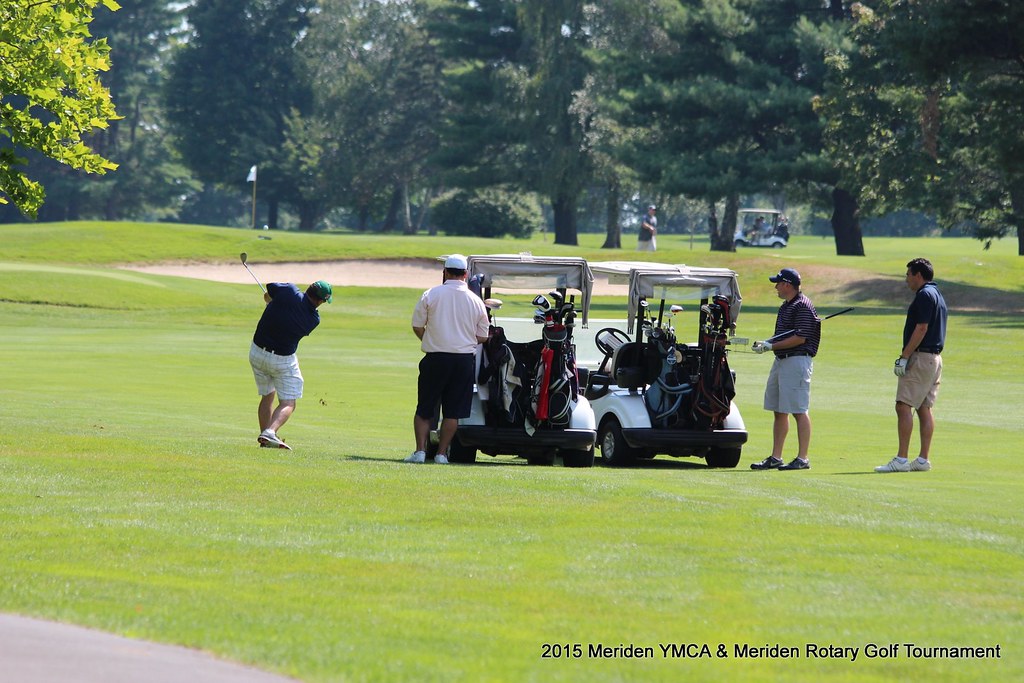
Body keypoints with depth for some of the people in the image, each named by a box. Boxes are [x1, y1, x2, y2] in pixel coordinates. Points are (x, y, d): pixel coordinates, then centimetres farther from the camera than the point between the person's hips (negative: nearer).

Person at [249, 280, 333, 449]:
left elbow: (267, 295, 4)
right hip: (283, 359, -4)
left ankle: (265, 435, 19)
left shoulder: (288, 291, -15)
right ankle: (270, 432, -22)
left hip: (257, 351, 4)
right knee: (288, 403, 2)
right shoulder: (313, 319, -14)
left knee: (267, 396, 21)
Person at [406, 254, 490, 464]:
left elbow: (417, 326, 1)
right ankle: (441, 453, 2)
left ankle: (420, 451, -3)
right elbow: (482, 337, 7)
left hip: (435, 358, -1)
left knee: (424, 409, 7)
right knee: (453, 411, 6)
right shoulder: (476, 301, 2)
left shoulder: (431, 295, -3)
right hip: (465, 359, 1)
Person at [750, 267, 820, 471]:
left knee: (799, 411, -8)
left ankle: (802, 459, -6)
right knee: (779, 411, 11)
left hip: (797, 361, -11)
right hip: (781, 361, 11)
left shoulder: (802, 305, -13)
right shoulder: (786, 306, 18)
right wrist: (765, 343, 9)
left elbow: (800, 338, -20)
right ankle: (775, 458, 15)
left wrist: (772, 346, -17)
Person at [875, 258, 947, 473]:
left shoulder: (924, 295, -12)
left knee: (904, 406, -11)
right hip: (935, 358, 10)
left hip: (920, 357, -10)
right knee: (924, 408, 9)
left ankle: (901, 459, -17)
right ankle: (923, 459, 7)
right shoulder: (938, 295, 19)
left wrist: (904, 357, -17)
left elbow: (921, 329, -19)